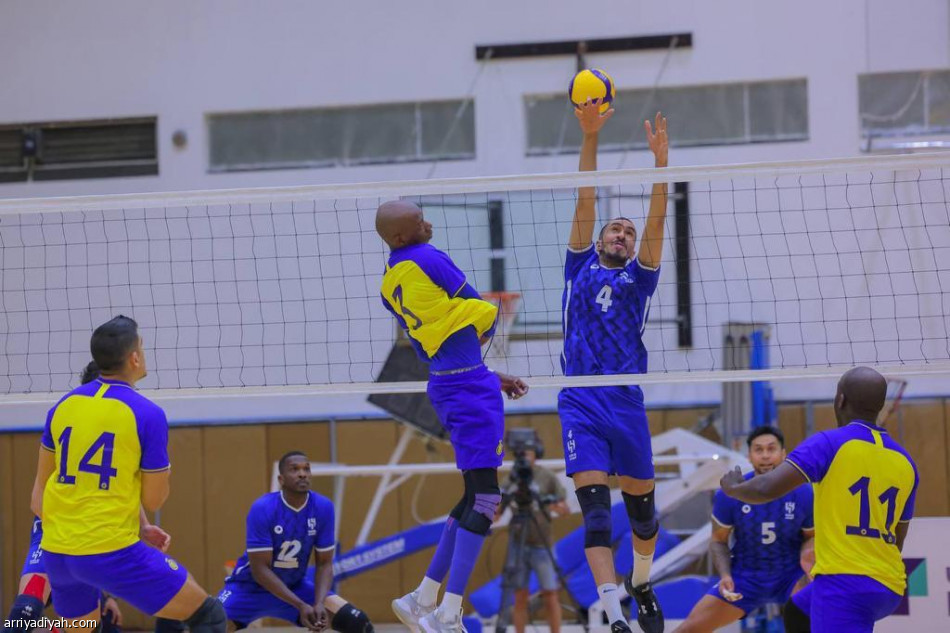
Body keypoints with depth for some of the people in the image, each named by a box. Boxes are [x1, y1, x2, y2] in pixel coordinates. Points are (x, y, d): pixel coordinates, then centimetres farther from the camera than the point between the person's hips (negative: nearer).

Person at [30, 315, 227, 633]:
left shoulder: (63, 406, 9)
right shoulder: (147, 414, -8)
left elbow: (38, 495, 19)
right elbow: (154, 500, -1)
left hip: (56, 551, 6)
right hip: (112, 553, -6)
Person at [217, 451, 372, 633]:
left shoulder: (323, 507, -12)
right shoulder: (262, 509, -24)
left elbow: (324, 563, -5)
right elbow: (260, 569, -23)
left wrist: (319, 603, -23)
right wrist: (301, 606, -30)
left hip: (296, 587, 4)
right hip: (251, 588, -4)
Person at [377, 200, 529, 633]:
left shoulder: (390, 285, 13)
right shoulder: (428, 260, -12)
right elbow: (486, 316, -2)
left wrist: (492, 379, 20)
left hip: (444, 384, 9)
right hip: (469, 386, -9)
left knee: (475, 497, 17)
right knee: (485, 497, -10)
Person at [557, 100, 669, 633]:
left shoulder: (638, 279, 14)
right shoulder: (581, 268, 14)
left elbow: (657, 223, 2)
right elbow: (586, 201, 6)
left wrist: (661, 163, -9)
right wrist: (590, 137, -1)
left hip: (627, 403, 2)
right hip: (580, 404, -2)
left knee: (642, 506, 11)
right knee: (595, 506, -13)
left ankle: (642, 584, 39)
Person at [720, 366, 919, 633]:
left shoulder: (831, 443, -7)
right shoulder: (904, 462, 12)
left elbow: (768, 489, -14)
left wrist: (732, 488, 8)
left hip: (844, 581, -8)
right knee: (797, 612, 31)